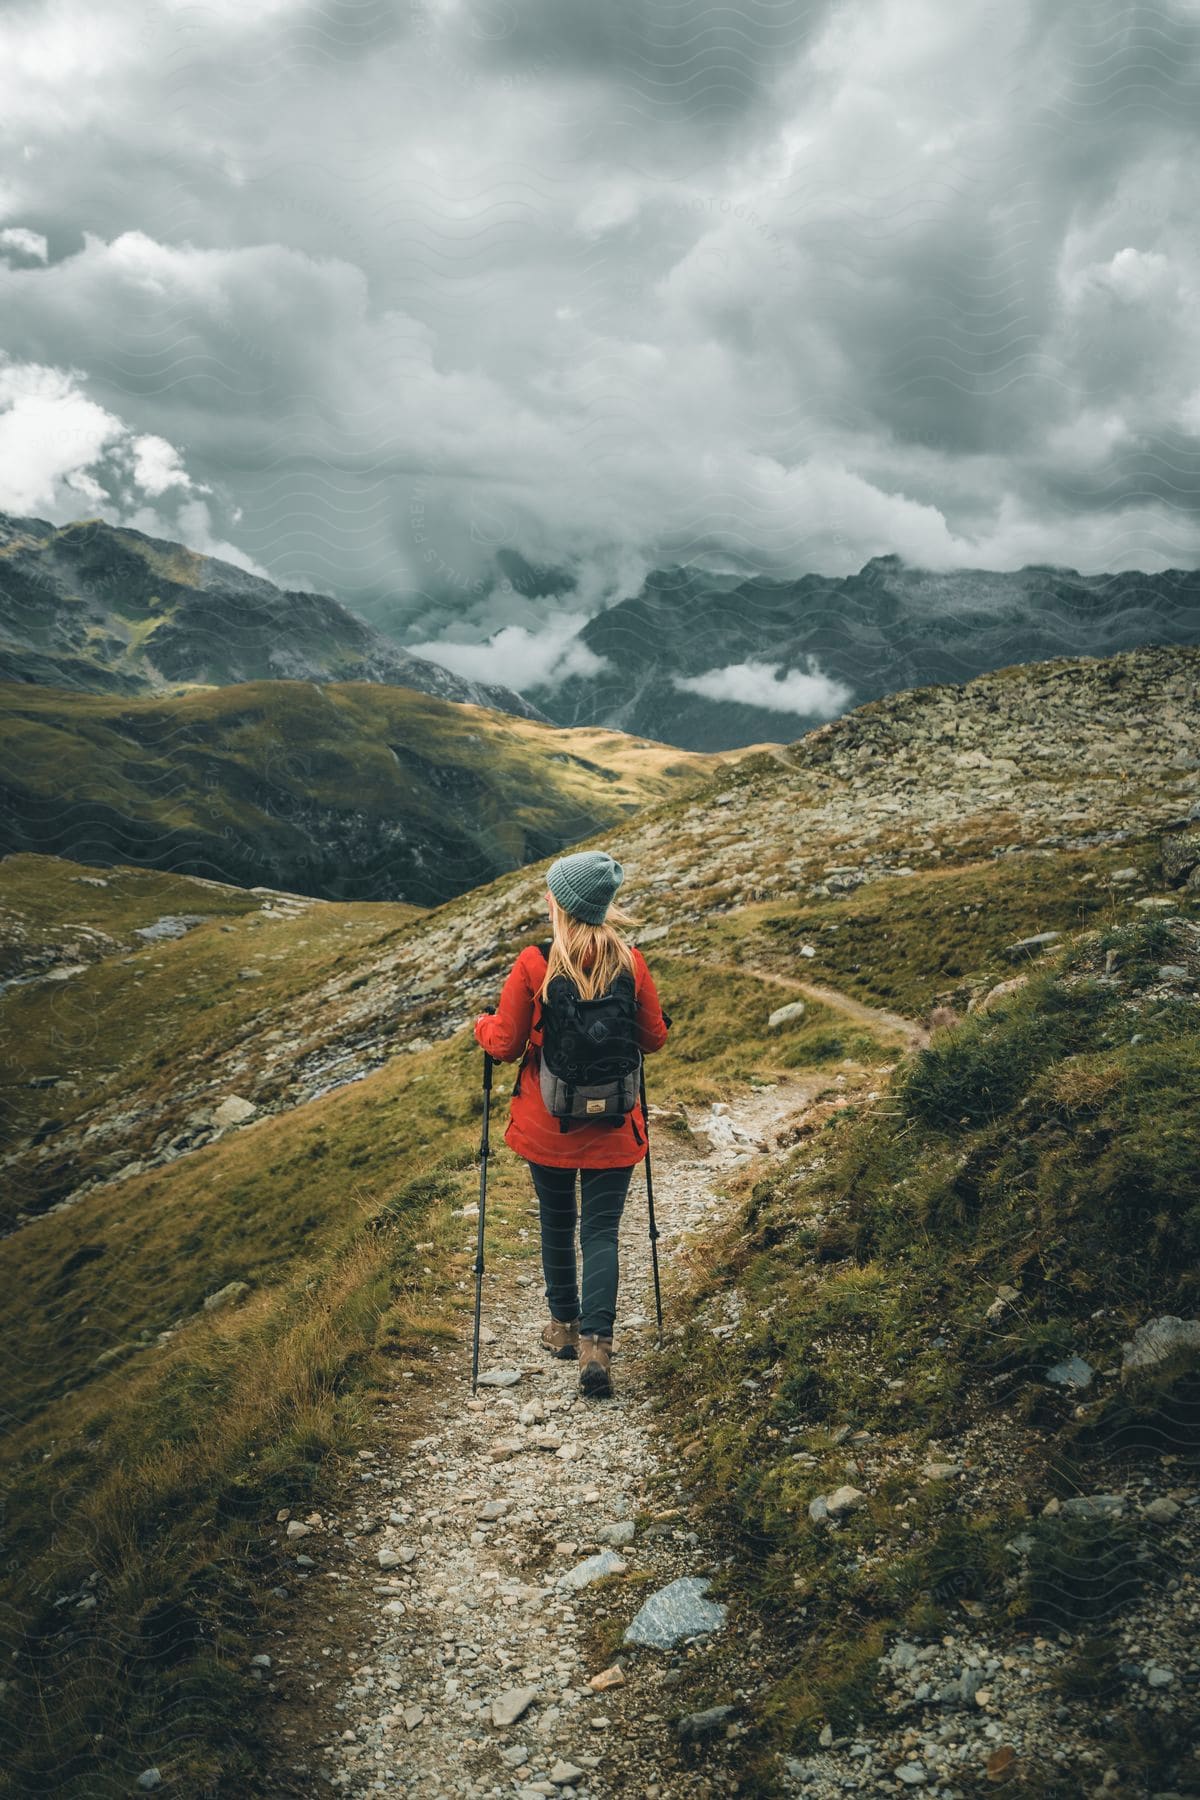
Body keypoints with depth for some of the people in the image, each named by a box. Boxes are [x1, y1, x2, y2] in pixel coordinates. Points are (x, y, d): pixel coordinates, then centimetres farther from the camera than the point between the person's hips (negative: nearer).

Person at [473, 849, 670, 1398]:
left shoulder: (533, 964, -15)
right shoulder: (631, 963, -8)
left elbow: (505, 1045, -8)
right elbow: (654, 1038, 4)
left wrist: (482, 1023, 13)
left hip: (546, 1122, -1)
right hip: (612, 1125, 1)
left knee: (556, 1223, 19)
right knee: (601, 1231, 6)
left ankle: (565, 1325, 34)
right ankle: (596, 1342, -6)